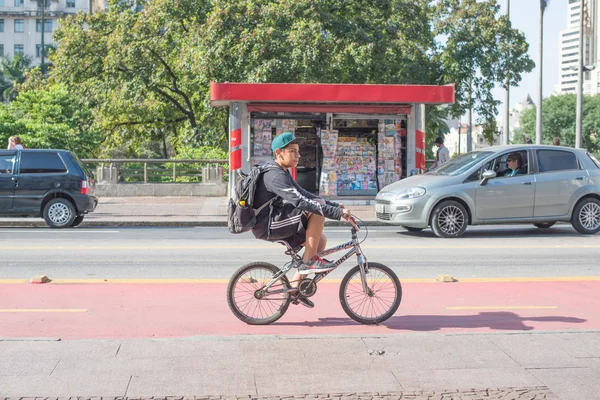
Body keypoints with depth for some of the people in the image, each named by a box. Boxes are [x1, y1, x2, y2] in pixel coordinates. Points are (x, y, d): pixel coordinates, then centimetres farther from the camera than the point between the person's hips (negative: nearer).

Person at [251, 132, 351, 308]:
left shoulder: (282, 173, 16)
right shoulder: (275, 175, -19)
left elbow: (304, 194, 18)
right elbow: (300, 201, -30)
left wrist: (336, 206, 7)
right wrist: (337, 213, -32)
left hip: (274, 224, 10)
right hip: (268, 226, -10)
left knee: (321, 241, 8)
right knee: (317, 210, -21)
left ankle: (295, 286, 14)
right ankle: (309, 261, -12)